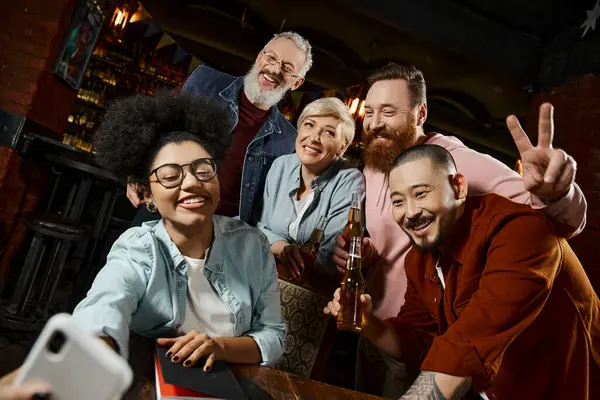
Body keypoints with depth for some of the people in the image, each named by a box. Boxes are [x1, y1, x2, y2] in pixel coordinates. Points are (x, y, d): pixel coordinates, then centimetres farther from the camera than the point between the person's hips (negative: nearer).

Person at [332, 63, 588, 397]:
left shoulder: (458, 161, -22)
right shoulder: (372, 167, 2)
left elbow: (567, 219, -27)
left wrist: (554, 193, -51)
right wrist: (359, 252, -8)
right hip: (373, 331, 7)